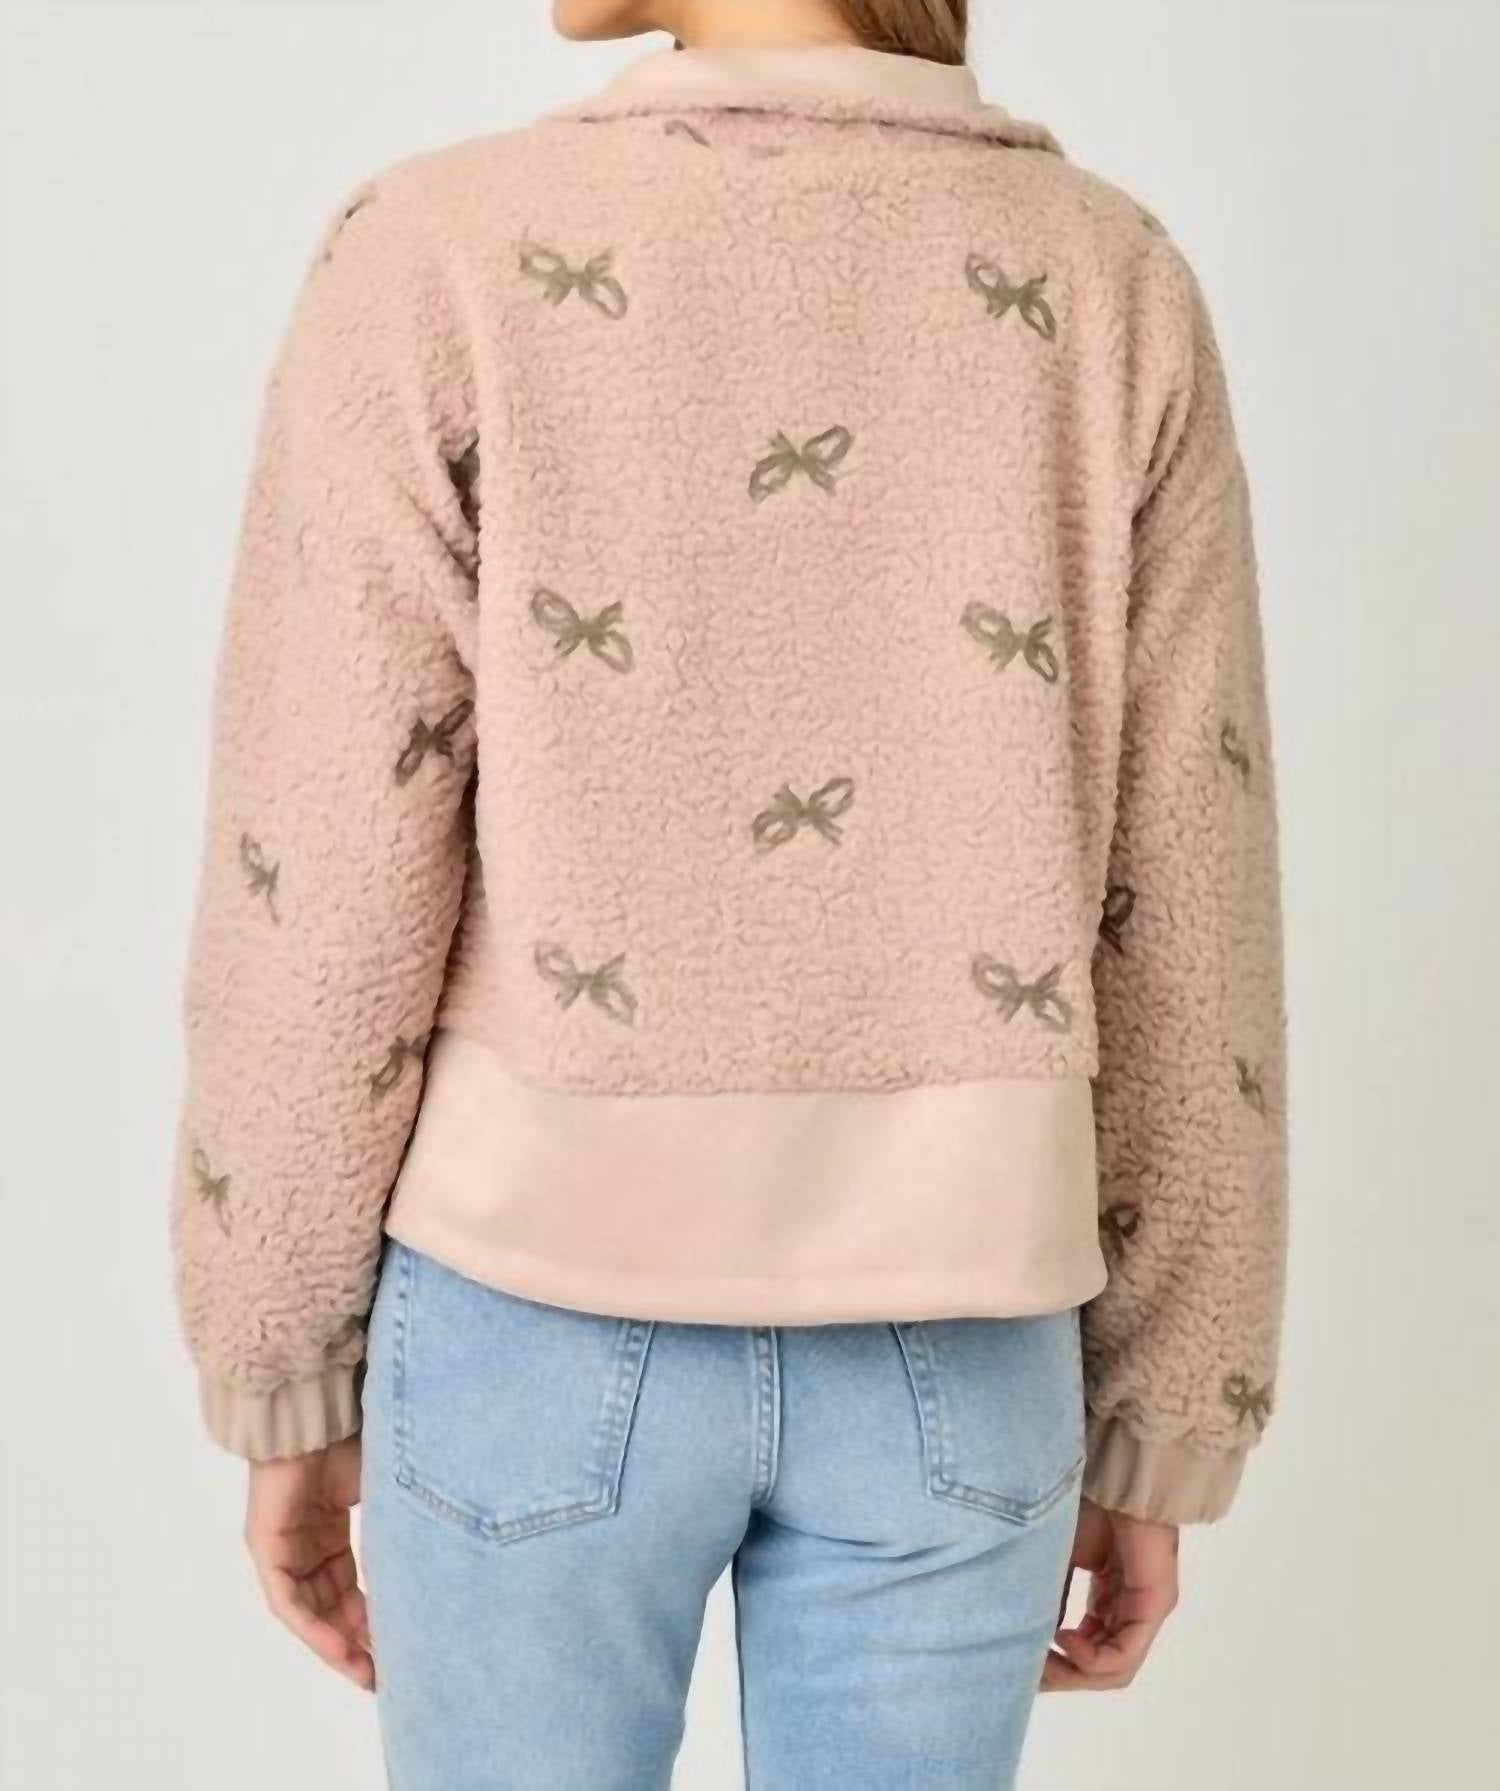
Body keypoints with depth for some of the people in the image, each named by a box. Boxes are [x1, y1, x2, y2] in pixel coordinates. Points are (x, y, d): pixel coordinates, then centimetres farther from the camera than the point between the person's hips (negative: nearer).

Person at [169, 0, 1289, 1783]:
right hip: (938, 1350, 2)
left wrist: (281, 1391, 4)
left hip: (554, 1314, -1)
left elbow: (323, 904, -11)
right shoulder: (1114, 294, -4)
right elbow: (1182, 940, -3)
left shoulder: (429, 266, -11)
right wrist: (1162, 1438, 8)